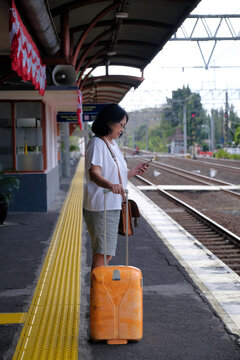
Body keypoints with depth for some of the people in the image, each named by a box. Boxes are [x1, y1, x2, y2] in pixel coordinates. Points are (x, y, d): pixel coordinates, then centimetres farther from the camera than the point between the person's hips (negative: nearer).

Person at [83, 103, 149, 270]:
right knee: (101, 255, -10)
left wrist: (132, 172, 8)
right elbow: (94, 174, -28)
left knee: (106, 254, 15)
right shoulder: (97, 144, -14)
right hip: (101, 208, -10)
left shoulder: (113, 144, 17)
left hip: (112, 206, 10)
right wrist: (110, 185, -47)